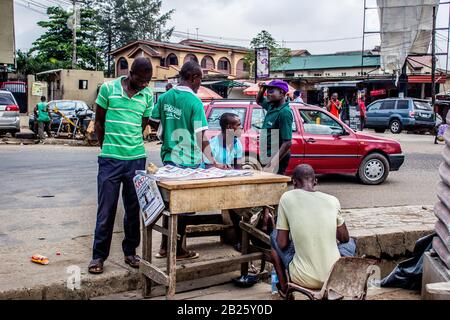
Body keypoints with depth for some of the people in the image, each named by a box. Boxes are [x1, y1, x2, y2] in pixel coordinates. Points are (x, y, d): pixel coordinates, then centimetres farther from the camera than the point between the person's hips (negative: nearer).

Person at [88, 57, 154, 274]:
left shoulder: (148, 95, 5)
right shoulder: (108, 88, -3)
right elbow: (99, 121, 6)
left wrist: (130, 146, 10)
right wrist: (107, 147, 10)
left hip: (136, 159, 3)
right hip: (110, 159, -2)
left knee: (134, 209, 9)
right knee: (106, 209, 1)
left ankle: (130, 252, 23)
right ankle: (98, 256, 12)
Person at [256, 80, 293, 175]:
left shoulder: (284, 112, -21)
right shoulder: (272, 106, 4)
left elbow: (287, 143, -25)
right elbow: (259, 101, 28)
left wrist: (272, 164, -29)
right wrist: (262, 90, 5)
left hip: (278, 157, -9)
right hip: (267, 156, 9)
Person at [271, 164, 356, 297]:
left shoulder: (287, 198, -5)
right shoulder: (333, 200, 1)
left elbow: (282, 244, -3)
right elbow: (344, 238, 13)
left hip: (304, 279, -2)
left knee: (274, 237, 23)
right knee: (350, 243, 33)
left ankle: (283, 287, 28)